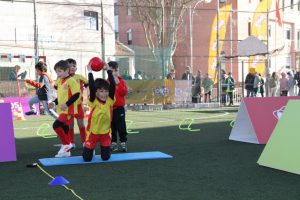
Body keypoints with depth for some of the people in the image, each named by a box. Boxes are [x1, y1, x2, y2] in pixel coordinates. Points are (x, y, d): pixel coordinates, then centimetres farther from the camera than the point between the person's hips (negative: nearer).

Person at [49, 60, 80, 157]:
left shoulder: (71, 81, -11)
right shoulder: (60, 82, 14)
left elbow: (76, 94, -16)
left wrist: (66, 104, -20)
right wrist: (54, 103, 5)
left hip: (69, 110, -9)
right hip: (62, 111, 9)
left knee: (56, 125, -19)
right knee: (64, 129, 12)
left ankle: (66, 144, -4)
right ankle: (66, 151, 22)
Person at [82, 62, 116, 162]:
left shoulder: (109, 101, -8)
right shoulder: (93, 102, -15)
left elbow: (113, 85, -18)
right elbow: (91, 87, -28)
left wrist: (108, 70, -17)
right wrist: (90, 72, -25)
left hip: (106, 132, 2)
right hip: (93, 132, -2)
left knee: (106, 157, 4)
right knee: (87, 158, 2)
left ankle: (104, 148, 37)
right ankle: (90, 149, 35)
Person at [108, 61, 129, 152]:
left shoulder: (121, 81, 0)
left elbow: (124, 92, -14)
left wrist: (118, 83, -18)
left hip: (119, 108, -1)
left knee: (121, 127, 1)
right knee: (112, 127, 9)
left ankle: (123, 143, 8)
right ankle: (113, 143, 17)